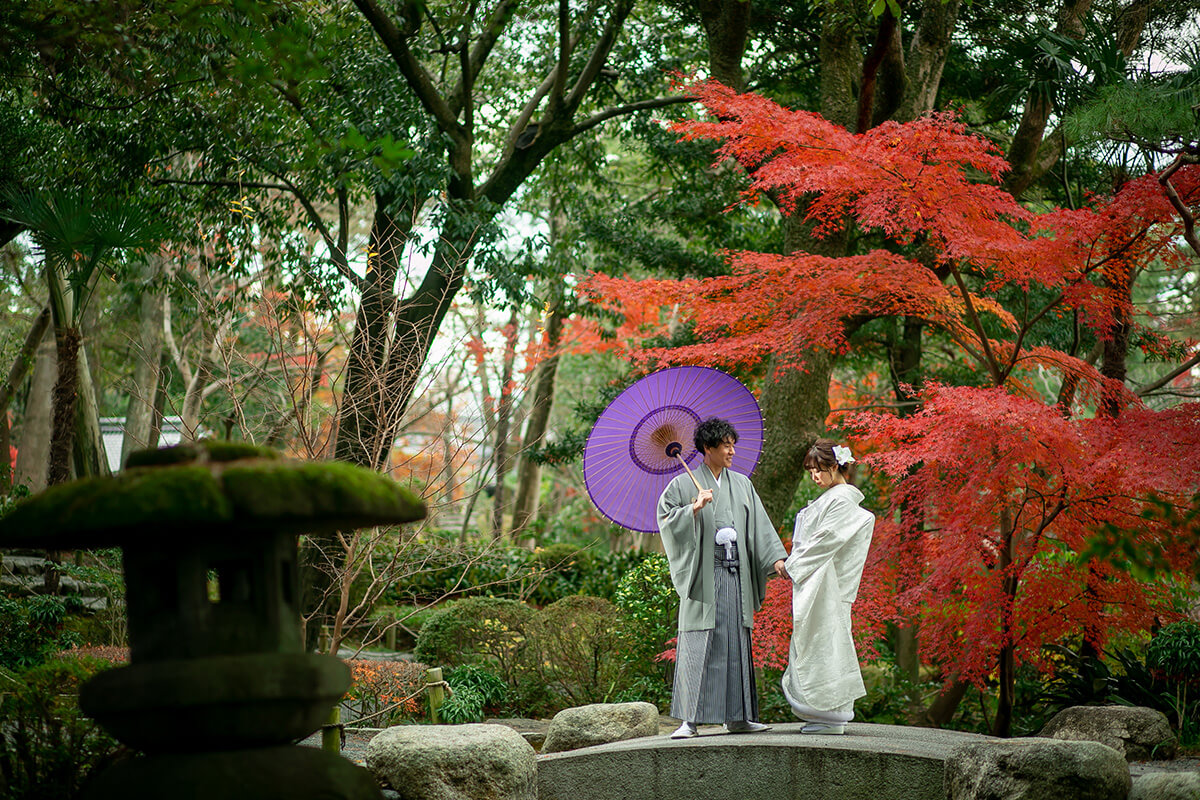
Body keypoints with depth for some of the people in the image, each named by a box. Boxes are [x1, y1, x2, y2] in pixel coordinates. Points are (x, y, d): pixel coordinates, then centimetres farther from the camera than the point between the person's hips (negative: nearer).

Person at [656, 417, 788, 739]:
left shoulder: (742, 485, 14)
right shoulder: (684, 485, 2)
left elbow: (759, 525, 10)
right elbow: (666, 519, -4)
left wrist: (776, 558, -1)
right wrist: (693, 509, -18)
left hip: (735, 576, 4)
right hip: (703, 576, -4)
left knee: (736, 643, 6)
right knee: (698, 645, -7)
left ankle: (736, 717, 12)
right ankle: (690, 719, -5)